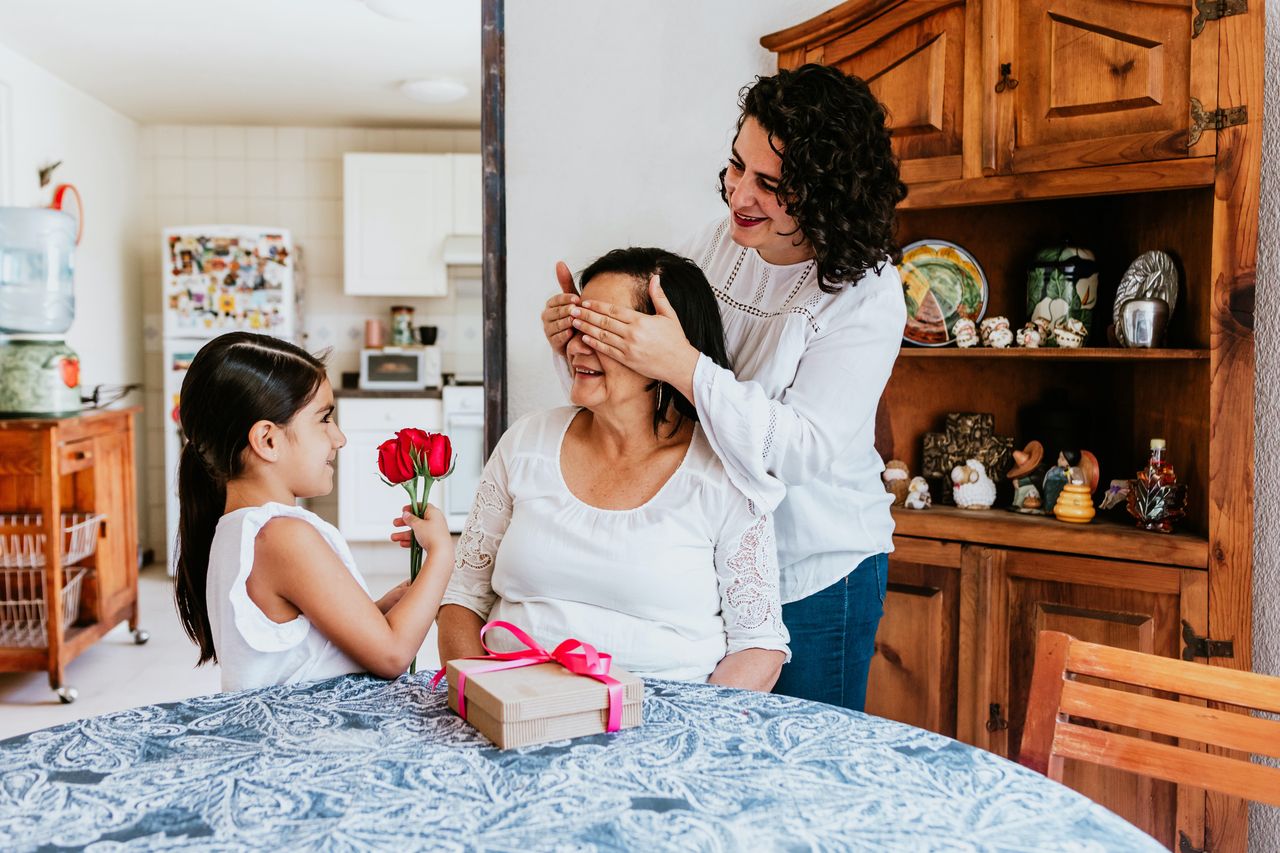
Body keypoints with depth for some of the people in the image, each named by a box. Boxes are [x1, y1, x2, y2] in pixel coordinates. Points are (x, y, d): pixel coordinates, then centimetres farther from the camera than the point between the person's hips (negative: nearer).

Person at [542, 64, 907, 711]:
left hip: (816, 576, -5)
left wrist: (685, 367, -33)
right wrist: (581, 344, -13)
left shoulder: (865, 293, -17)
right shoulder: (716, 246, -1)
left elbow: (808, 450, -26)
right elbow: (639, 388, 7)